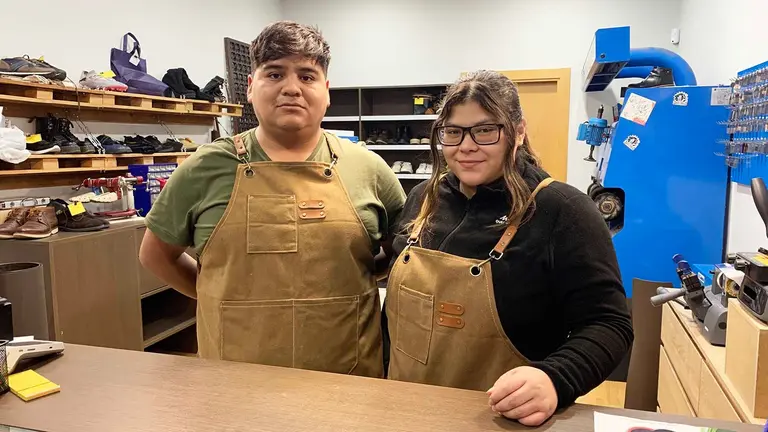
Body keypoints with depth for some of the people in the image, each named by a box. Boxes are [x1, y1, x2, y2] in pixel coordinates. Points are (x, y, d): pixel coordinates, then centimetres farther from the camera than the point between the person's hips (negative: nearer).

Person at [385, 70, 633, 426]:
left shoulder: (562, 212, -16)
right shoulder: (423, 199, 0)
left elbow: (607, 324, -15)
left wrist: (554, 379, -31)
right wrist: (385, 387, 9)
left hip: (506, 419, -4)